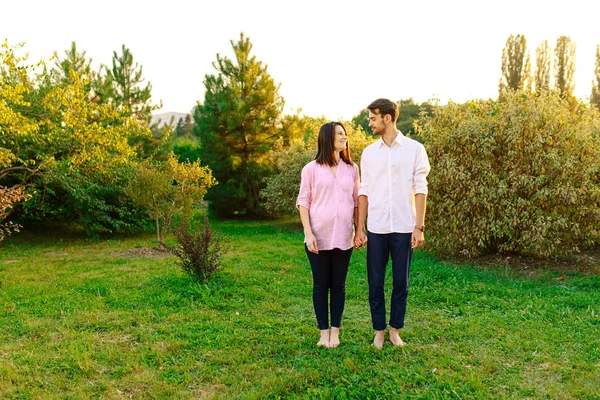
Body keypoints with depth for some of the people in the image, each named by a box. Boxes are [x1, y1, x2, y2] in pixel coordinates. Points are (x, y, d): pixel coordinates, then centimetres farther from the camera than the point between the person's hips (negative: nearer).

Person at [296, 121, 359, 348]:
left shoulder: (351, 168, 8)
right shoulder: (312, 169, -1)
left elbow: (357, 201, 12)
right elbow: (303, 202, -1)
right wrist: (308, 233, -10)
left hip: (343, 237, 2)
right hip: (319, 237, -2)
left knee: (338, 285, 9)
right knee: (320, 285, 7)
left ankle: (335, 331, 21)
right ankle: (324, 331, 19)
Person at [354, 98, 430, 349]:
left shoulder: (414, 149, -1)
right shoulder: (369, 152, 7)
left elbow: (420, 190, -2)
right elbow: (364, 192, 6)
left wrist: (419, 227, -8)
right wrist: (359, 229, 2)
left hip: (403, 227, -2)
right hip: (376, 228, 2)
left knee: (401, 282, 8)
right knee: (375, 282, 7)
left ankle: (395, 329, 23)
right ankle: (379, 330, 21)